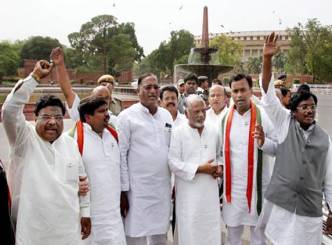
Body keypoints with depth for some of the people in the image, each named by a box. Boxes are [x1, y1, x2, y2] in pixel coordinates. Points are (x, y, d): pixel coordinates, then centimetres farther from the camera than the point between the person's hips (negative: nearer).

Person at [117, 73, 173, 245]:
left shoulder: (166, 115, 9)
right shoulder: (127, 116, -7)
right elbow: (120, 155, -9)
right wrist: (123, 190, -10)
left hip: (163, 188, 5)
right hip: (137, 189, -5)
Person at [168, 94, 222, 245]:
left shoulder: (213, 132, 6)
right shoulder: (178, 133, -8)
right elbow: (173, 163, -13)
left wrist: (219, 167, -1)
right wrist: (199, 169, -16)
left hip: (210, 190, 4)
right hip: (189, 192, -4)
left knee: (211, 229, 11)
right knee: (189, 231, 4)